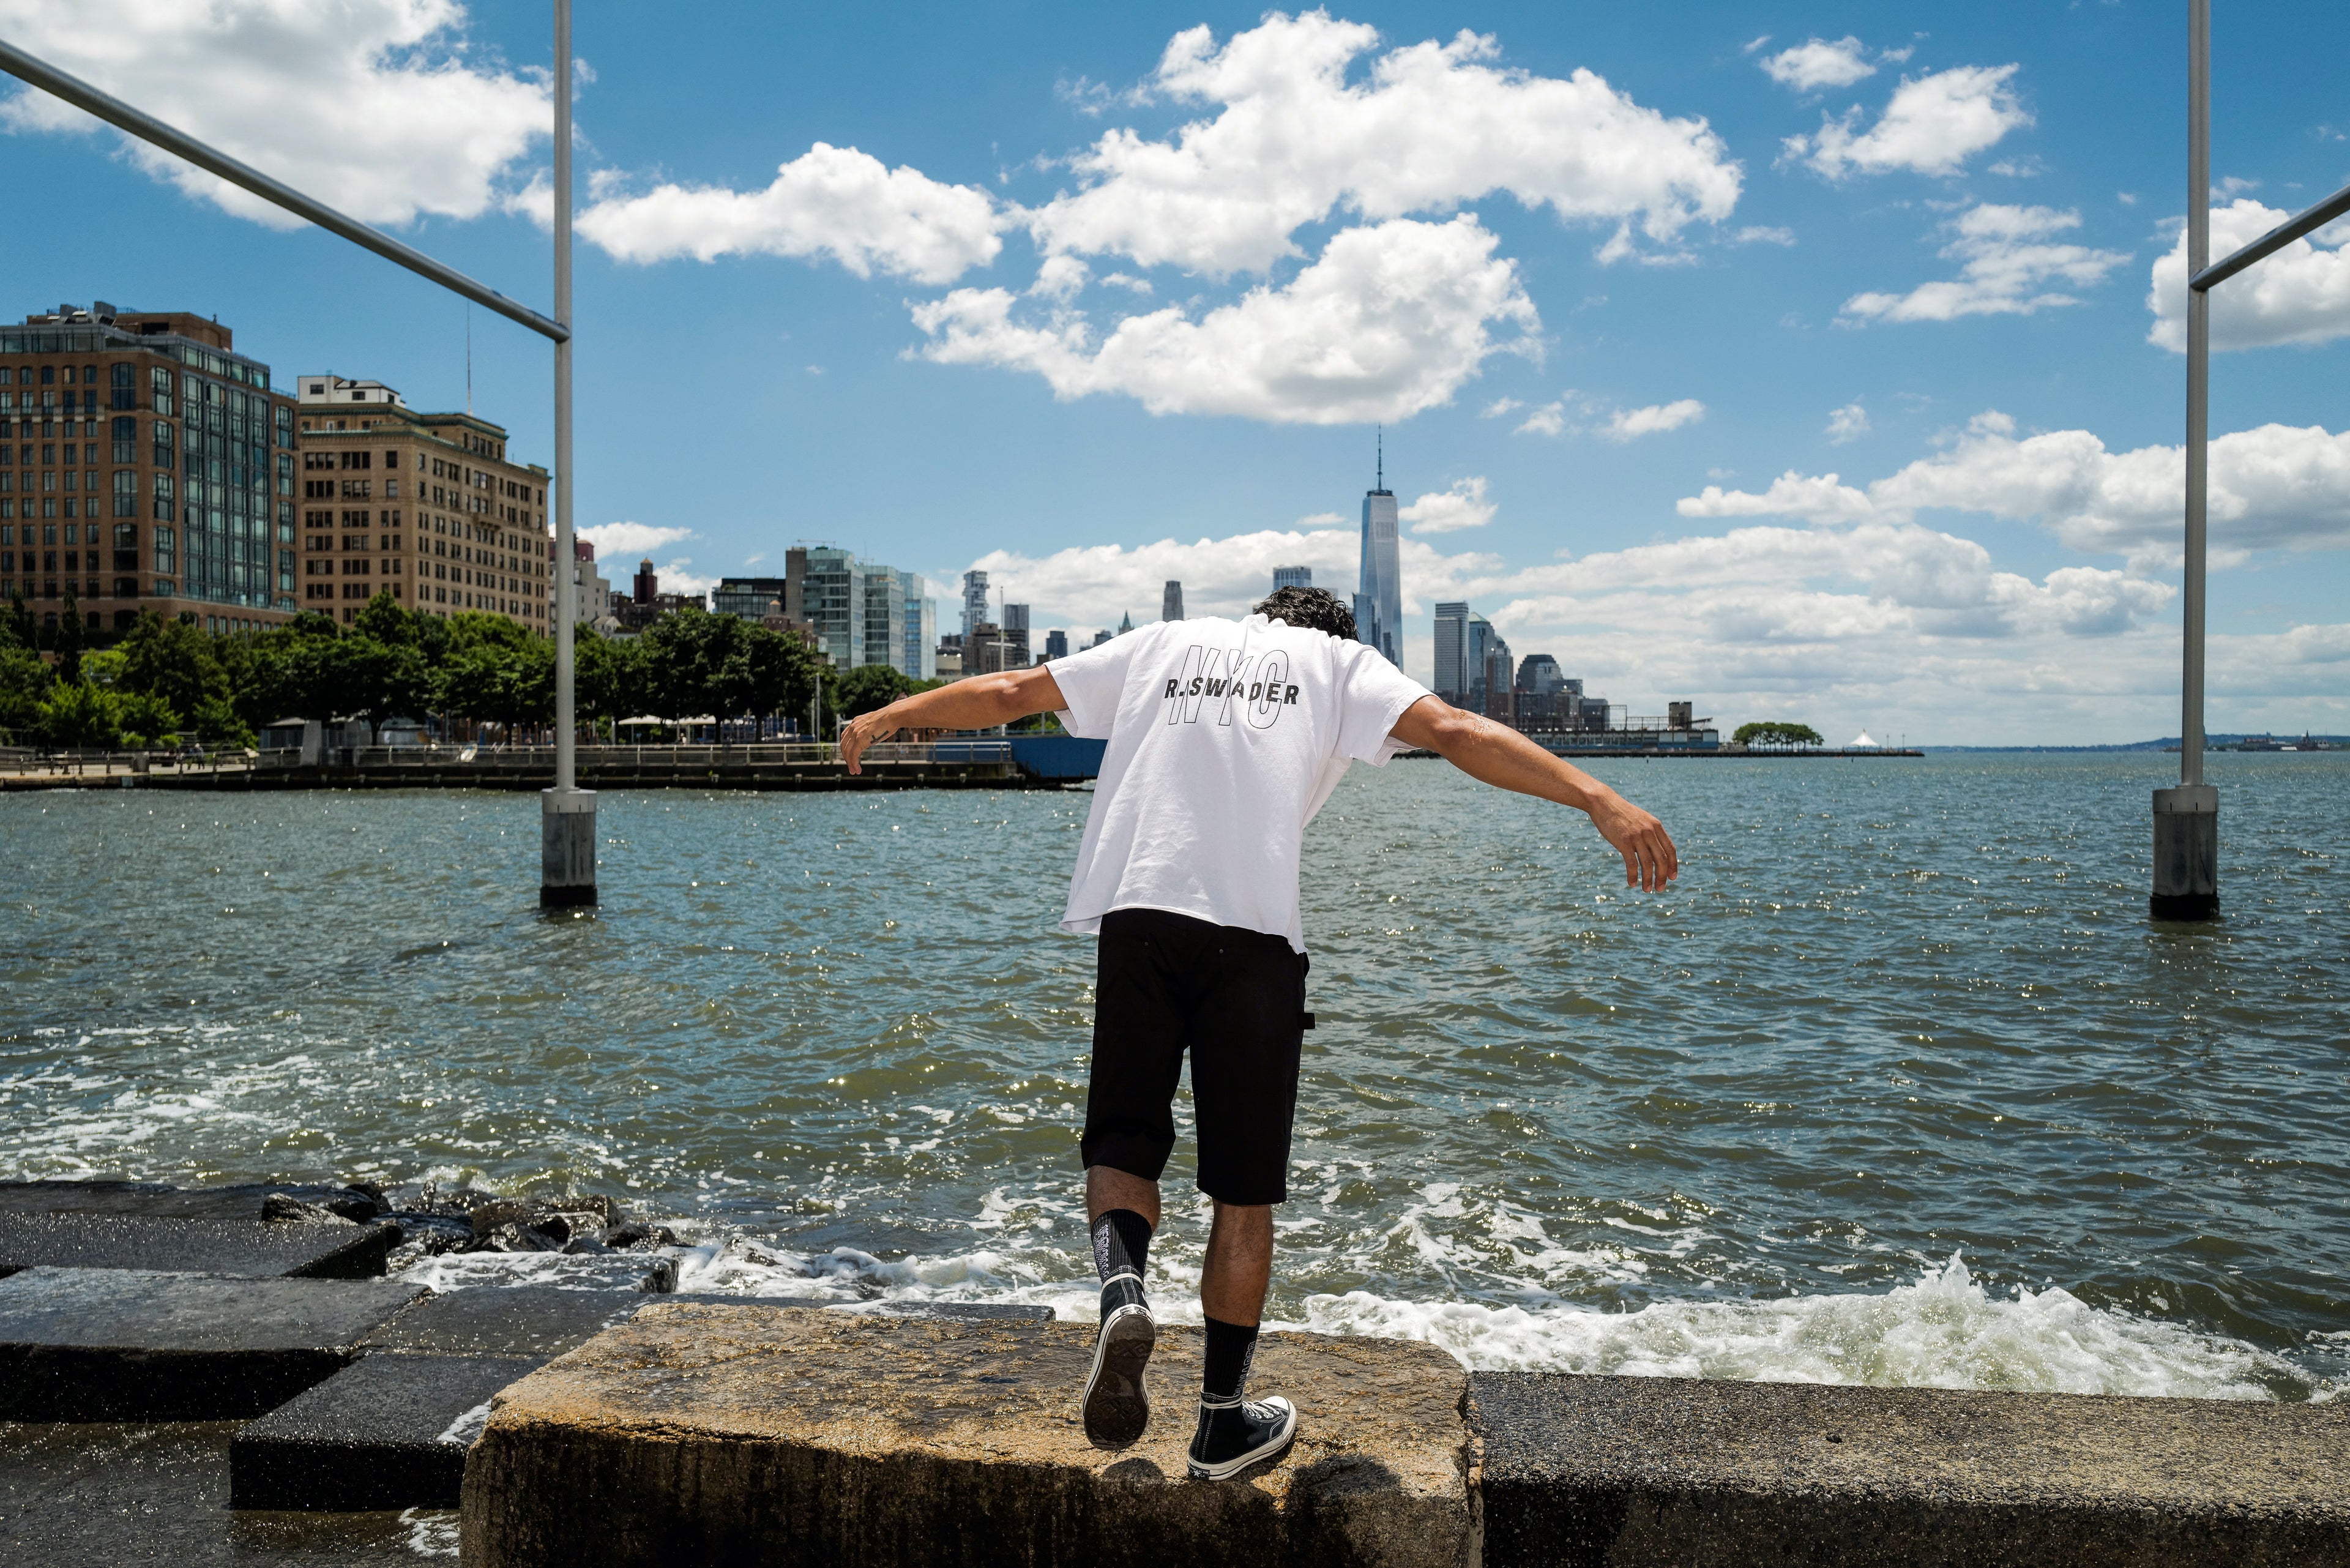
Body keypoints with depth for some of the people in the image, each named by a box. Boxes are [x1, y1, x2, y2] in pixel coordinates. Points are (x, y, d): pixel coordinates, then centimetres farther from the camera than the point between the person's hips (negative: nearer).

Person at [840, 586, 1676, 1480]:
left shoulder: (1163, 644, 24)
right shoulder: (1340, 662, 18)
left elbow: (1009, 692, 27)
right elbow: (1455, 732, 2)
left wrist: (886, 717, 41)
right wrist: (1601, 800, -3)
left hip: (1134, 913, 2)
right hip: (1253, 933, -2)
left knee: (1123, 1143, 14)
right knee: (1245, 1193, 9)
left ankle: (1121, 1290, -16)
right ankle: (1223, 1423, 19)